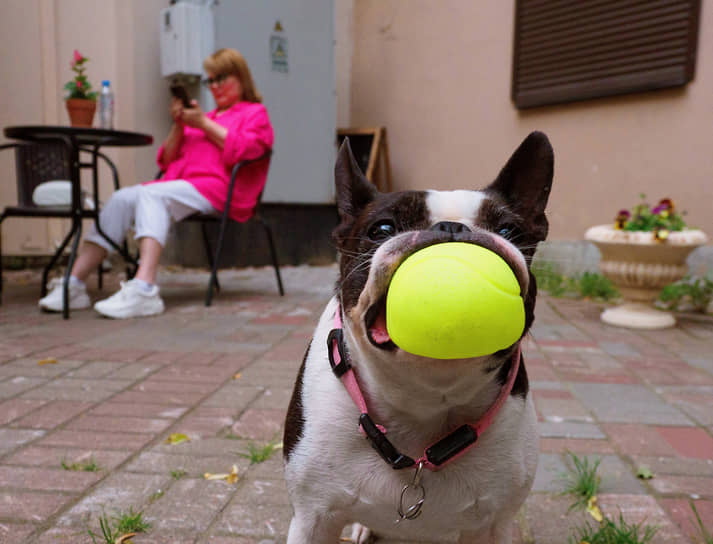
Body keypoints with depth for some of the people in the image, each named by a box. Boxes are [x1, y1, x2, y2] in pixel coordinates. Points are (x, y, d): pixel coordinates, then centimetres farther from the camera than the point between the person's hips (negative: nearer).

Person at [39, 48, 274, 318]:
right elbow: (167, 161, 25)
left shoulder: (256, 113, 16)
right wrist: (178, 126, 10)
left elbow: (241, 150, -7)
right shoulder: (204, 117, 32)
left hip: (218, 188, -6)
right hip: (179, 185, 6)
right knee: (122, 198, -18)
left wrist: (203, 124, -3)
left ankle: (144, 290, -45)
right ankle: (74, 284, -22)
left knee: (151, 194, -31)